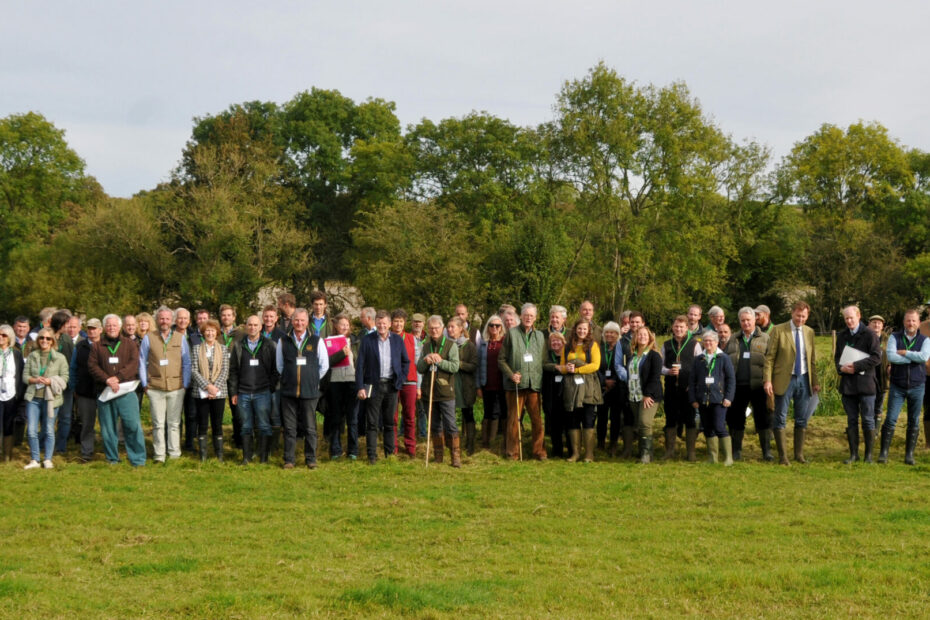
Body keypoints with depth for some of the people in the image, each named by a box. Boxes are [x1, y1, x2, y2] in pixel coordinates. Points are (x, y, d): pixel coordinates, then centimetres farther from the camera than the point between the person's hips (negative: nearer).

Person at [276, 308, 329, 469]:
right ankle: (289, 460, 9)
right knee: (289, 427, 3)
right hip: (288, 391, 1)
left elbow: (324, 365, 11)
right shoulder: (283, 341, 6)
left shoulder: (316, 341, 3)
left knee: (310, 428, 2)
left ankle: (311, 459, 11)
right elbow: (279, 365, 18)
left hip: (309, 391, -1)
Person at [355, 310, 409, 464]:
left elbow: (406, 362, 16)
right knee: (372, 423, -2)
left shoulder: (397, 340, 7)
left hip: (391, 386, 2)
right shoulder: (367, 340, -1)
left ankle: (390, 453, 16)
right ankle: (372, 455, 1)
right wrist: (360, 387, -9)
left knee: (389, 422, 9)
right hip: (373, 386, -2)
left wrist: (400, 380, 4)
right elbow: (360, 365, -2)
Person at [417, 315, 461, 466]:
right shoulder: (426, 346, 12)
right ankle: (438, 456, 18)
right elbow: (419, 369, 9)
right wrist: (425, 361, -11)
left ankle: (456, 456, -3)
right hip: (429, 391, 4)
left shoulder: (450, 345, -1)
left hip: (445, 391, -4)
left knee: (450, 425, -7)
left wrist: (440, 361, -19)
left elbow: (455, 367, -8)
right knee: (435, 425, 11)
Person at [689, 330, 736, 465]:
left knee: (719, 428, -12)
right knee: (708, 429, 7)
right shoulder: (698, 360, 11)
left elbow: (731, 379, 1)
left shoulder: (724, 358, 2)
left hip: (718, 399, -4)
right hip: (703, 400, 4)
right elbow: (692, 380, 11)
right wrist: (693, 399, 3)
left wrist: (728, 397, -7)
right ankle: (712, 458, 14)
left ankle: (728, 458, -6)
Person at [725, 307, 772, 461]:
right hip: (738, 386, 3)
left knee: (763, 419, -1)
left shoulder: (765, 339, 7)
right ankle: (736, 451, 15)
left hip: (758, 386, -3)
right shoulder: (733, 340, 16)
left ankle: (767, 451, 6)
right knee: (736, 419, 5)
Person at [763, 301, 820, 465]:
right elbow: (769, 357, -6)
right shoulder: (778, 331, -4)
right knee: (780, 419, -2)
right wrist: (767, 380, -13)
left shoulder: (809, 332, 9)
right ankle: (783, 456, 4)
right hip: (785, 380, -4)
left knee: (802, 419, 7)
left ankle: (799, 454, 17)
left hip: (803, 379, 4)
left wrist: (815, 381, 10)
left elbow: (812, 358, 15)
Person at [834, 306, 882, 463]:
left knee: (868, 420, 1)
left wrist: (856, 366, -17)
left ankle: (869, 454, 8)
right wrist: (840, 367, -3)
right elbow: (837, 356, 20)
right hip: (847, 384, 5)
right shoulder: (842, 336, 13)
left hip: (865, 383, -5)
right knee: (851, 420, 8)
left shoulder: (869, 335, -4)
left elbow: (877, 358, -10)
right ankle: (853, 454, 12)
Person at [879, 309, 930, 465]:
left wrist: (903, 353, -12)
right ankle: (884, 452, -1)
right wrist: (914, 358, -12)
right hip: (897, 386, -1)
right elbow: (891, 357, -15)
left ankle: (909, 454, 12)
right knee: (890, 419, -6)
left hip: (917, 387, 1)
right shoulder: (894, 337, 2)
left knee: (914, 422, 5)